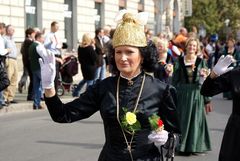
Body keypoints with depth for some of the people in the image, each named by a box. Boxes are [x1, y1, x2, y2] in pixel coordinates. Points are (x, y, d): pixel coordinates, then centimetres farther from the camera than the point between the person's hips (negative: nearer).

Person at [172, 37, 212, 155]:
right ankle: (183, 146, 15)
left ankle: (196, 146, 15)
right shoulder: (179, 61, 2)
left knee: (196, 120, 4)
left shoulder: (201, 62, 2)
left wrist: (207, 100, 0)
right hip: (182, 94, 0)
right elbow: (175, 80, 3)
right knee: (183, 120, 5)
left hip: (197, 93, 0)